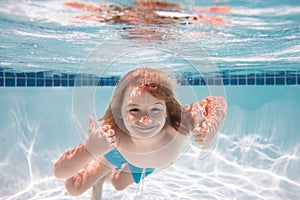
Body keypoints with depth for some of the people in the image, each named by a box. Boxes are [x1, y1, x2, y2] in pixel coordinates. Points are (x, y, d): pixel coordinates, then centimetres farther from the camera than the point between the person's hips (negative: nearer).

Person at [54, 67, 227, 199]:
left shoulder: (182, 123, -46)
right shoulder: (111, 135, -47)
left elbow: (218, 102, -28)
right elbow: (60, 172, -43)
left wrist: (211, 126, -50)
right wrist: (90, 150, -64)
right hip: (118, 152, -1)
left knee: (120, 184, 28)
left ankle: (109, 175, 66)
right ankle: (99, 181, 46)